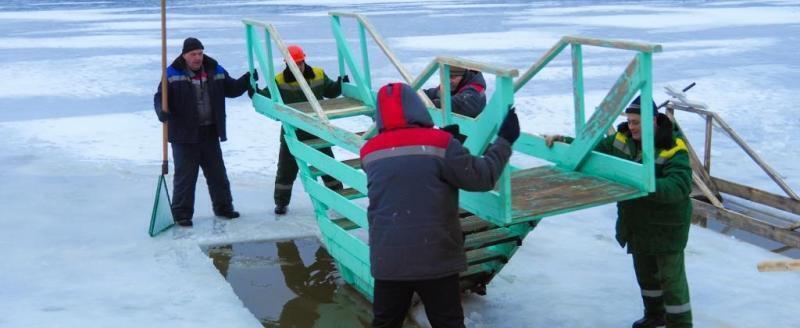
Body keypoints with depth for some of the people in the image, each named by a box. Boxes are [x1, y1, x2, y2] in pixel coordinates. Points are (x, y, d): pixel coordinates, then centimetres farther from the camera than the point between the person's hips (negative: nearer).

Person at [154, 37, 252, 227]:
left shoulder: (215, 71, 6)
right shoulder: (173, 75, -8)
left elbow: (232, 89, 14)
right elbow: (160, 97, -10)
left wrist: (248, 79, -2)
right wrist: (162, 111, -30)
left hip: (210, 134, 5)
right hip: (184, 135, -5)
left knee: (217, 173, 14)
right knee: (185, 175, -1)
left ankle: (223, 207, 28)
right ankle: (182, 213, 9)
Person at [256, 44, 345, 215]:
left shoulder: (318, 75, -4)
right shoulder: (279, 81, -13)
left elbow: (330, 91, 10)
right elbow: (267, 98, -10)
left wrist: (340, 85, -7)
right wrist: (256, 94, -28)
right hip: (292, 132, -2)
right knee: (287, 168, 6)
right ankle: (281, 202, 20)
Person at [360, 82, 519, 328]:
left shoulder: (370, 152, 1)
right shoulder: (439, 143, -12)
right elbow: (483, 177, -7)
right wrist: (504, 141, 7)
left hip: (387, 259, 3)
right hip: (435, 258, -3)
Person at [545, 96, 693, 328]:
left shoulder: (673, 149, -22)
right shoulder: (623, 139, -2)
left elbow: (679, 186, -34)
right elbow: (594, 148, 10)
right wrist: (562, 141, -2)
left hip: (666, 227, -7)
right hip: (636, 224, 7)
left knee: (671, 277, 2)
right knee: (645, 272, 21)